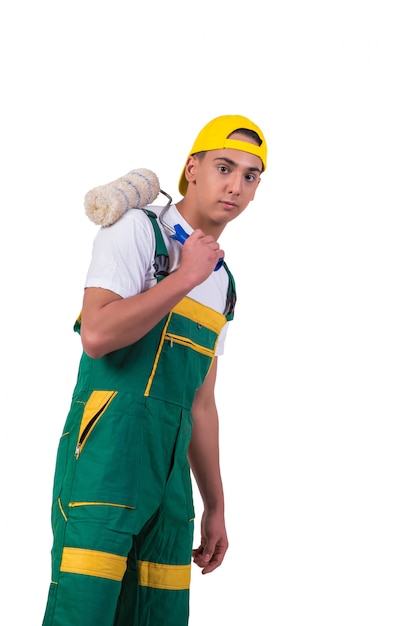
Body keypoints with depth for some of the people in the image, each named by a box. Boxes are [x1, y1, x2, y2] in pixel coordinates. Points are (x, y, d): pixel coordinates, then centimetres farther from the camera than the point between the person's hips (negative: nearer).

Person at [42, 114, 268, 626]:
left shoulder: (223, 282, 19)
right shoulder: (138, 229, -1)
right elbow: (96, 334, -17)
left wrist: (215, 507, 20)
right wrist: (184, 278, -10)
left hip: (170, 469, 7)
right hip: (107, 449, -7)